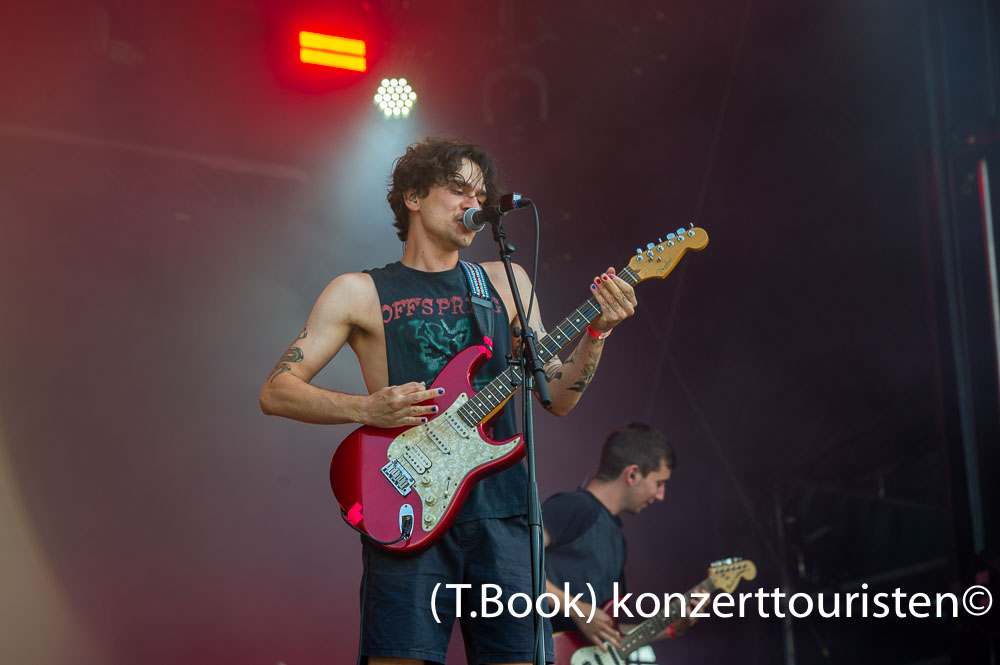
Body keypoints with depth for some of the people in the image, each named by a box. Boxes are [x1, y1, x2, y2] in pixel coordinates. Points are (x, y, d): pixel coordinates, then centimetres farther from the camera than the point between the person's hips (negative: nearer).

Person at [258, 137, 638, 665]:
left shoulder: (506, 283, 18)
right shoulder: (361, 293, 7)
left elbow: (558, 398, 15)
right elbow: (276, 392, 2)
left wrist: (596, 331, -2)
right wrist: (369, 409, -12)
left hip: (501, 507, 3)